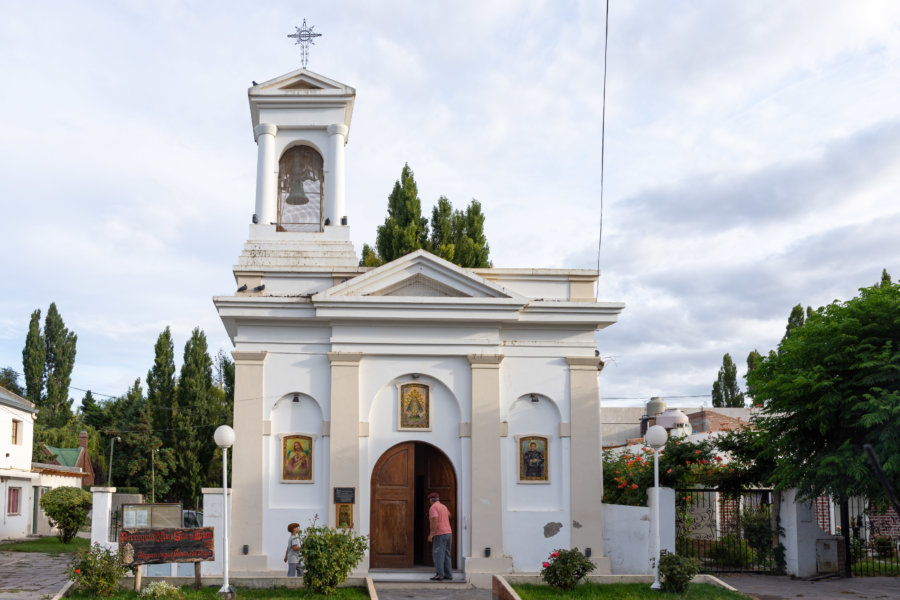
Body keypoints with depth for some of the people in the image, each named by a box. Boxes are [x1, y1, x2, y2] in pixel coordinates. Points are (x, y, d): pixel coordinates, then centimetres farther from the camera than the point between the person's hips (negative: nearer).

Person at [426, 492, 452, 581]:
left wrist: (431, 534, -22)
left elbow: (435, 520, -23)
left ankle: (439, 575, -14)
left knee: (438, 555, -8)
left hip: (440, 534, -8)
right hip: (448, 533, 8)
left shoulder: (433, 508, -9)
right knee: (446, 555, 11)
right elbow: (448, 515, 41)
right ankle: (448, 574, 9)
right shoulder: (443, 507, 17)